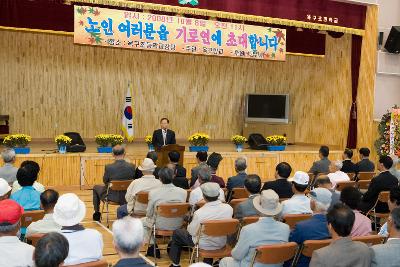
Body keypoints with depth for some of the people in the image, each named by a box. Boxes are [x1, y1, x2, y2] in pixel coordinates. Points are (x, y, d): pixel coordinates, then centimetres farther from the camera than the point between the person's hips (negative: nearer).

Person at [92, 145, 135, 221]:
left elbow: (105, 181, -6)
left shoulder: (108, 167, -22)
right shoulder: (132, 166, -16)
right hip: (126, 197, 2)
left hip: (112, 196, -2)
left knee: (96, 187, 27)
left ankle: (97, 214, 37)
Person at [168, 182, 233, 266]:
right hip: (222, 243, 4)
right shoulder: (229, 208, -20)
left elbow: (192, 232, -17)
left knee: (176, 233, 19)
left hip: (204, 245, -4)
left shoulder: (199, 213, -32)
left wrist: (189, 226, 6)